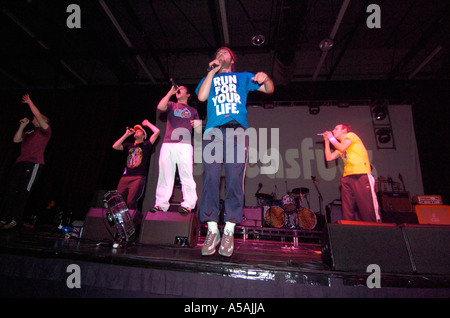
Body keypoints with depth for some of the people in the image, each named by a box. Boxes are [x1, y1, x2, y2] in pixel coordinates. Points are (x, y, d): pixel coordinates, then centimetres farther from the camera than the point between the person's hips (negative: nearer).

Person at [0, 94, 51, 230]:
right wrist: (22, 125, 13)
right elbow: (16, 139, 16)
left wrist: (29, 102, -2)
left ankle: (16, 219, -12)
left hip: (34, 163, -7)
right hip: (20, 162, 7)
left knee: (23, 191, -13)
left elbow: (38, 117, -7)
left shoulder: (45, 130, 8)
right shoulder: (28, 133, 28)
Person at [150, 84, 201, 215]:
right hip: (168, 144, 1)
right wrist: (171, 91, 5)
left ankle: (188, 204, -11)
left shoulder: (192, 110, 24)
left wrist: (198, 124, -6)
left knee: (186, 174, -11)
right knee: (165, 175, -3)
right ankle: (161, 204, 1)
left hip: (185, 144, -1)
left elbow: (199, 131, 17)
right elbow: (160, 107, 2)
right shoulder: (171, 105, 26)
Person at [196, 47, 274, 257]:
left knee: (234, 180, -11)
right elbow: (201, 97, 10)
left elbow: (269, 90, 22)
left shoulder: (243, 77, 31)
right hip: (213, 131, 1)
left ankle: (229, 231, -6)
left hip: (237, 131, 0)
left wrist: (266, 78, -1)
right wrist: (212, 71, 14)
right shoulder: (209, 79, 32)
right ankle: (212, 230, -6)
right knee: (211, 178, -12)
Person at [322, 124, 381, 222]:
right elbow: (329, 158, 17)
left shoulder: (351, 135, 9)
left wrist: (331, 138, 7)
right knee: (347, 212, -1)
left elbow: (342, 148, -9)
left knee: (368, 209, -12)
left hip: (361, 175, -7)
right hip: (347, 178, 7)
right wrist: (327, 140, 21)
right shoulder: (341, 145, 27)